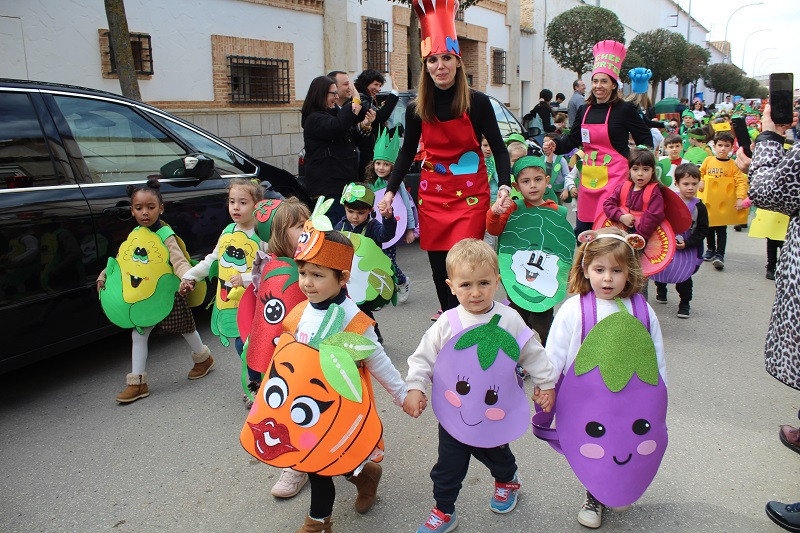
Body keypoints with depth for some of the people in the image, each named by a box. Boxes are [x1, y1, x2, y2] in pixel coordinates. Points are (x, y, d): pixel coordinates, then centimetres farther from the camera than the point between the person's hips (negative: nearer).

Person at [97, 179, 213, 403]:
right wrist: (104, 276, 0)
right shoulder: (135, 234, 2)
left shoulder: (165, 235, -18)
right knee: (138, 334, 3)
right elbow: (121, 259, 10)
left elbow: (179, 260, -29)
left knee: (186, 328, 14)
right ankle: (137, 382, 10)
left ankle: (203, 358, 40)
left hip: (167, 294, -6)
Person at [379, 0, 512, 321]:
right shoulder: (417, 109, 0)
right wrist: (391, 190, 3)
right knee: (438, 266, 6)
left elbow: (498, 148, -1)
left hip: (471, 193, -3)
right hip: (432, 193, 3)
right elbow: (408, 152, 11)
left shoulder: (478, 102, -7)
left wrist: (505, 185, -15)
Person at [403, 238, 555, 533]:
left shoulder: (509, 319, -11)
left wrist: (546, 384, 5)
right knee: (448, 464, 10)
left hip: (496, 411, 1)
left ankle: (507, 481, 56)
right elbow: (423, 356, -7)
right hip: (454, 412, 0)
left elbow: (532, 353, 0)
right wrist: (414, 388, -16)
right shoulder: (447, 323, -14)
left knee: (496, 454, 25)